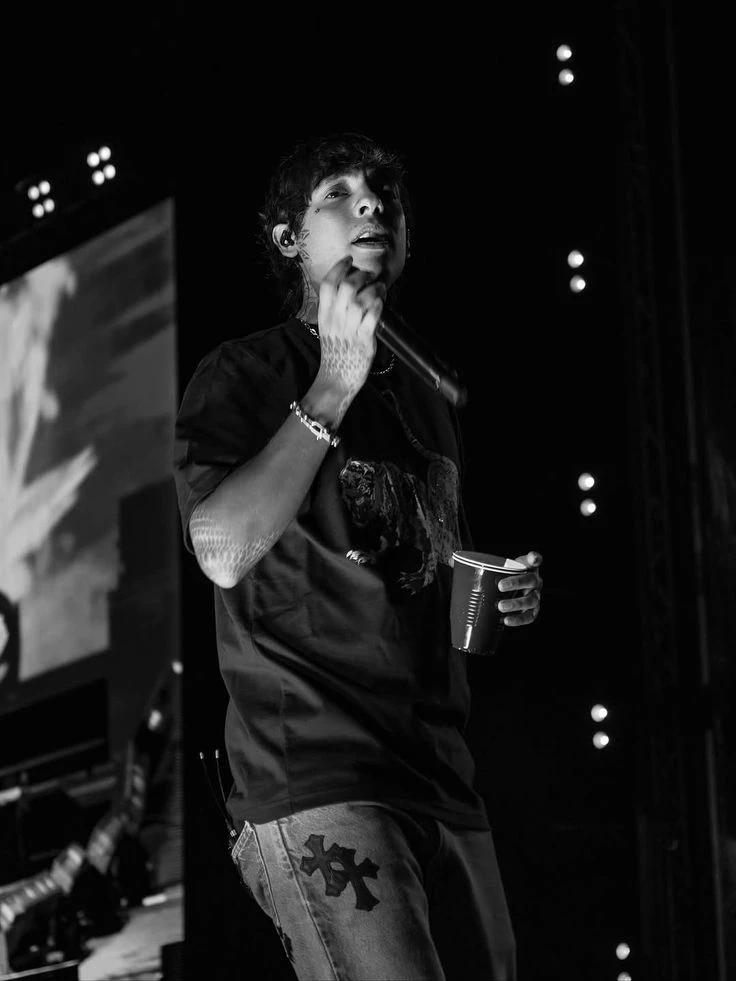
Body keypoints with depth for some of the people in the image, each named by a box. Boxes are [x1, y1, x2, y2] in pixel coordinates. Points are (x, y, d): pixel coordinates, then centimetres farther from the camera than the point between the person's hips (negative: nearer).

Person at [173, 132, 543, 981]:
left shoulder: (425, 402, 23)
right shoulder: (242, 377, 1)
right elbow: (224, 550, -16)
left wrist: (504, 599, 10)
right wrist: (333, 386, -12)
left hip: (442, 783, 7)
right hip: (314, 781, -7)